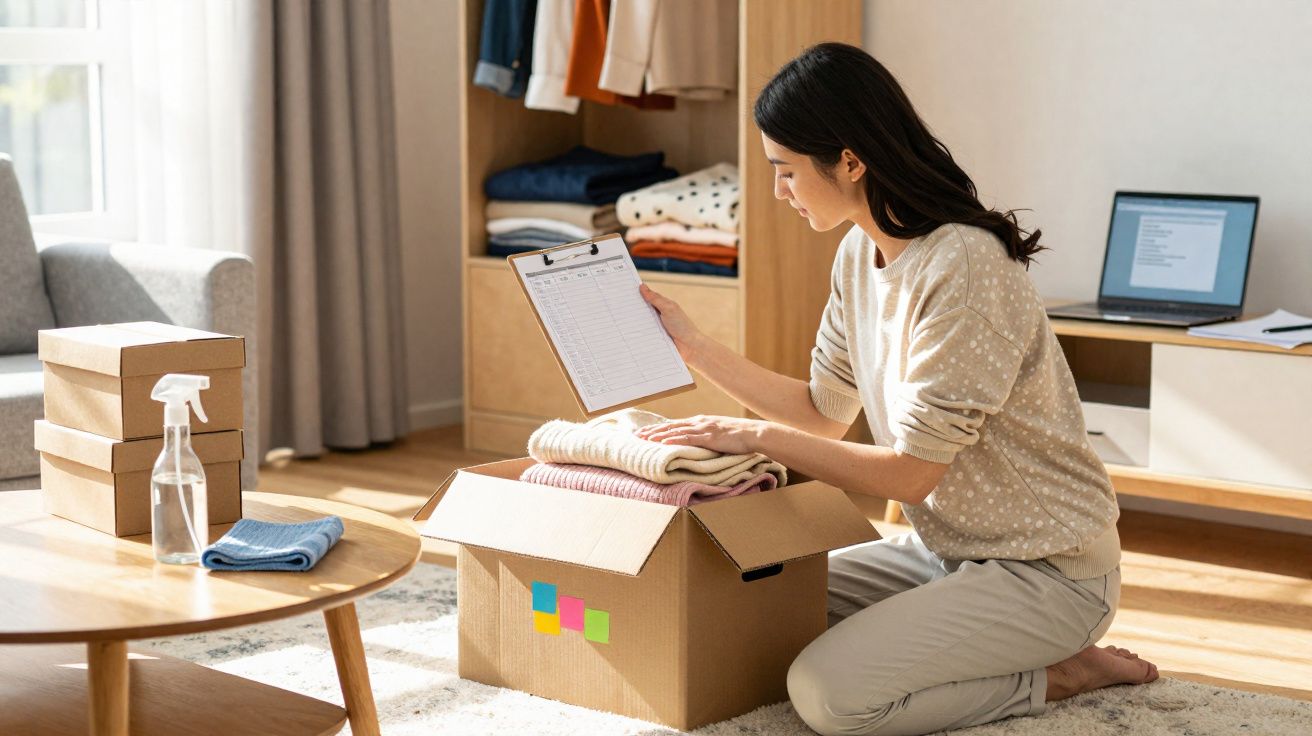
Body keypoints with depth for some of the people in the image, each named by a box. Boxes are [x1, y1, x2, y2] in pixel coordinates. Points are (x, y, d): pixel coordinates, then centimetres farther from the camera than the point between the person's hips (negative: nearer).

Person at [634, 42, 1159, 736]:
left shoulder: (963, 268, -25)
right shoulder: (860, 254, 3)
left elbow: (912, 470, -23)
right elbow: (825, 413, 12)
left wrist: (755, 436, -20)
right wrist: (693, 346, 8)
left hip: (1045, 569, -9)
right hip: (942, 546, 9)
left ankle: (1050, 675, -3)